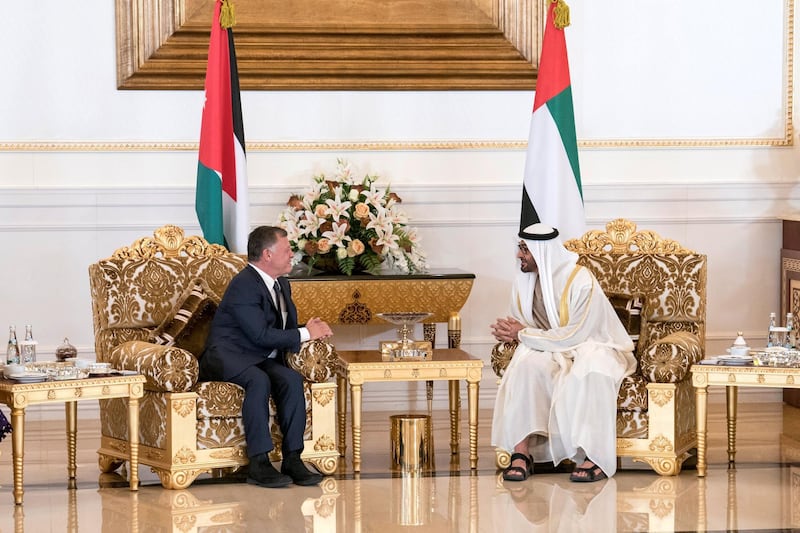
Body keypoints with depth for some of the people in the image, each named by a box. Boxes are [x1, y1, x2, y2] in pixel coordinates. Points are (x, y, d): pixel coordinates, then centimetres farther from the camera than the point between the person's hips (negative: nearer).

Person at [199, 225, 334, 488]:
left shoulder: (281, 284, 15)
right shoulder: (244, 285, -15)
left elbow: (287, 329, 22)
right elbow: (261, 335, -22)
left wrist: (310, 329, -3)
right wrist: (306, 334, -13)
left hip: (261, 359, 8)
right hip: (227, 356, -8)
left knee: (292, 378, -22)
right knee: (259, 380, -36)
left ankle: (292, 459, -22)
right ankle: (259, 464, -33)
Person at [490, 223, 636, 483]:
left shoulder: (581, 281, -20)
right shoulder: (524, 281, 0)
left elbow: (575, 336, -22)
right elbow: (521, 327, 10)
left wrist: (524, 334, -18)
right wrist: (511, 333, -16)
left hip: (591, 347, -5)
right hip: (554, 352, 5)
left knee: (587, 374, -39)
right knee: (527, 364, -29)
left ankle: (595, 456, -36)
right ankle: (521, 452, -34)